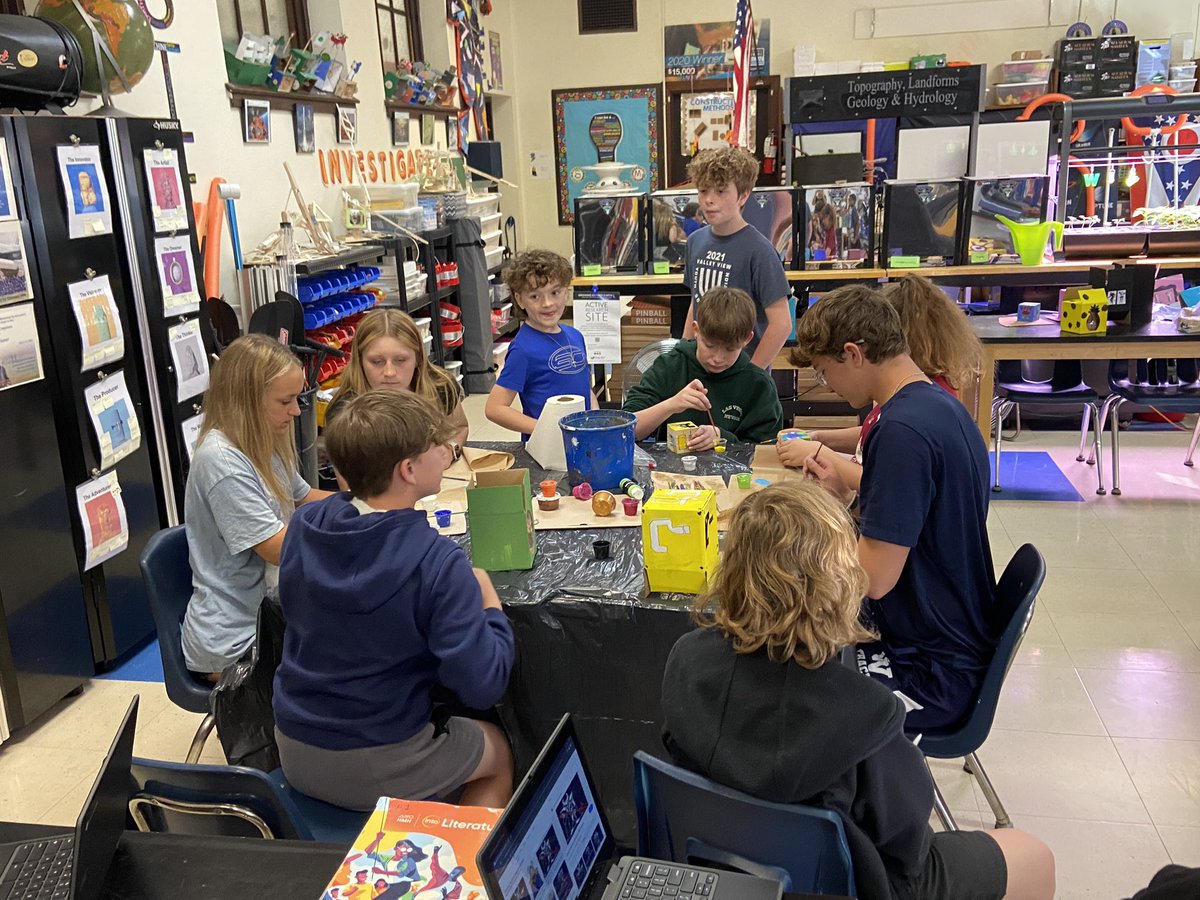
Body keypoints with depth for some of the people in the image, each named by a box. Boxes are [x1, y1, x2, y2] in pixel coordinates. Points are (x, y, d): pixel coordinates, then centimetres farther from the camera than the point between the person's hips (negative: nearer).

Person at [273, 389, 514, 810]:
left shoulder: (302, 526, -8)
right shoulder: (436, 563, -27)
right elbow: (482, 687, -24)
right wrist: (488, 601, -8)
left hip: (293, 755, 6)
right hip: (377, 769, -6)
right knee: (499, 751, 24)